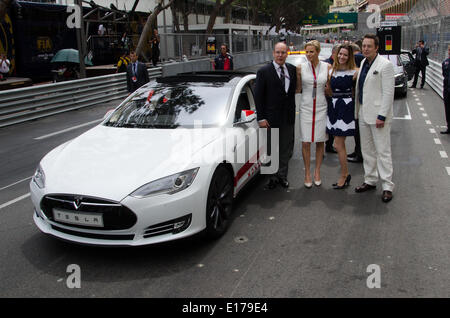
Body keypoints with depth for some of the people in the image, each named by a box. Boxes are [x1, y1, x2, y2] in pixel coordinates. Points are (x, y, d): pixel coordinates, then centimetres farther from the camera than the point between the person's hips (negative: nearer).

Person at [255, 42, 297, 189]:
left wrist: (293, 112, 2)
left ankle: (282, 175, 27)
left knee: (286, 148, 13)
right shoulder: (264, 71, -8)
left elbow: (294, 90, 12)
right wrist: (261, 118, -11)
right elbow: (258, 96, -8)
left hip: (288, 117, 4)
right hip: (271, 118, -4)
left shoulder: (292, 69, 5)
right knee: (271, 149, 7)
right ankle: (273, 177, 20)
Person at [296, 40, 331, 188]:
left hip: (322, 108, 1)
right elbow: (298, 89, 7)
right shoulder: (301, 68, 0)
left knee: (320, 141, 7)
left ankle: (317, 171, 22)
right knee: (306, 142, 0)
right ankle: (307, 173, 12)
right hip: (306, 107, -1)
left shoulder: (327, 67, 1)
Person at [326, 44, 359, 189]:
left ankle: (344, 175, 9)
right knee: (340, 145, 11)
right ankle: (346, 174, 23)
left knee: (338, 145, -6)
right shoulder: (331, 71, 10)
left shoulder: (354, 72, -5)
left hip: (346, 108, -6)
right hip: (333, 107, 6)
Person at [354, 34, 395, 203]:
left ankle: (387, 186, 2)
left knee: (383, 151, -4)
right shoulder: (363, 63, 12)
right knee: (367, 150, 14)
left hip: (378, 114, -8)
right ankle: (370, 181, 26)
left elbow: (388, 92, -15)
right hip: (363, 113, 8)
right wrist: (358, 110, 12)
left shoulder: (385, 65, -11)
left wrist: (382, 116, -19)